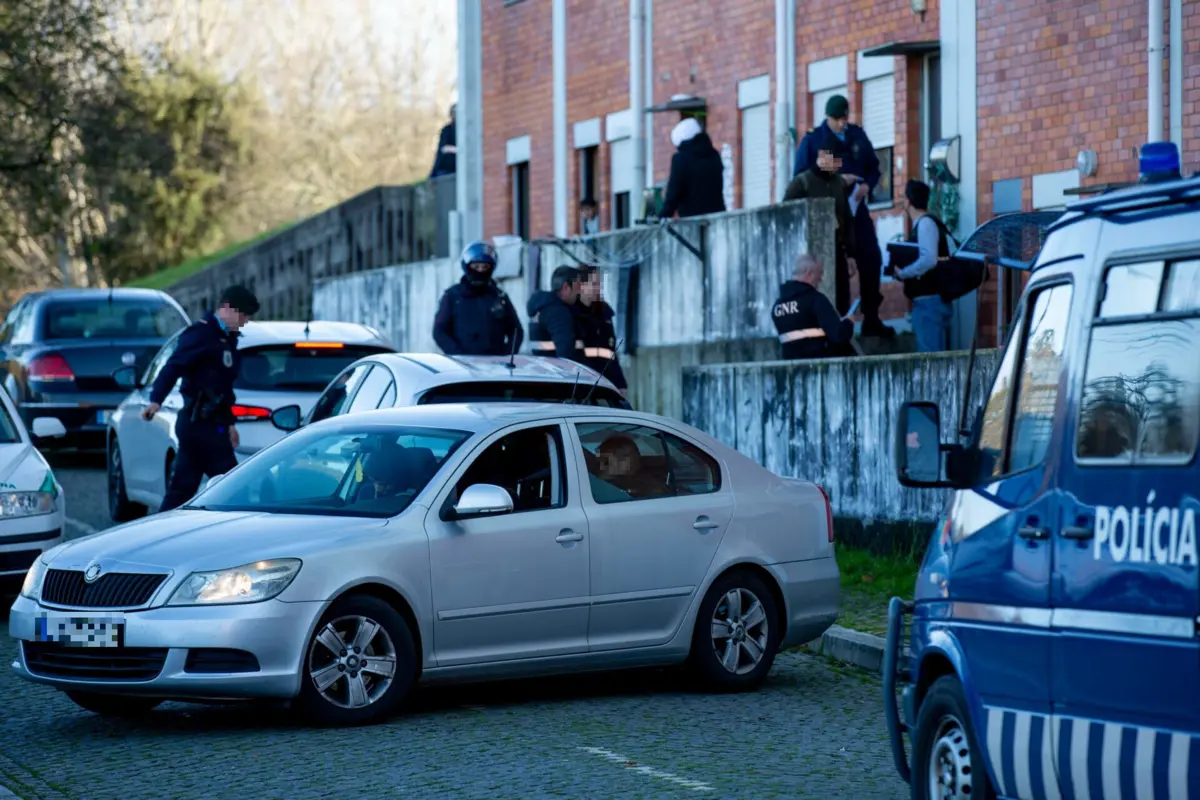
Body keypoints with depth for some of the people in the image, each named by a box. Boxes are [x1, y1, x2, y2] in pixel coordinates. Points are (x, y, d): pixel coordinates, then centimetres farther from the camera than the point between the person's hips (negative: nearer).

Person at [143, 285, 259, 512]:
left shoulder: (227, 339, 18)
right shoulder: (202, 333, -11)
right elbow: (174, 367, -23)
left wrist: (229, 422, 29)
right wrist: (156, 400, -36)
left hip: (210, 422, 9)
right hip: (201, 423, -9)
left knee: (183, 487, 8)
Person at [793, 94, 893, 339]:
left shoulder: (858, 136, 8)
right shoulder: (812, 141, -3)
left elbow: (874, 168, 15)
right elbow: (801, 177, -8)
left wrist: (867, 185, -8)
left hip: (856, 209, 3)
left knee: (871, 259, -2)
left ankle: (871, 319, 6)